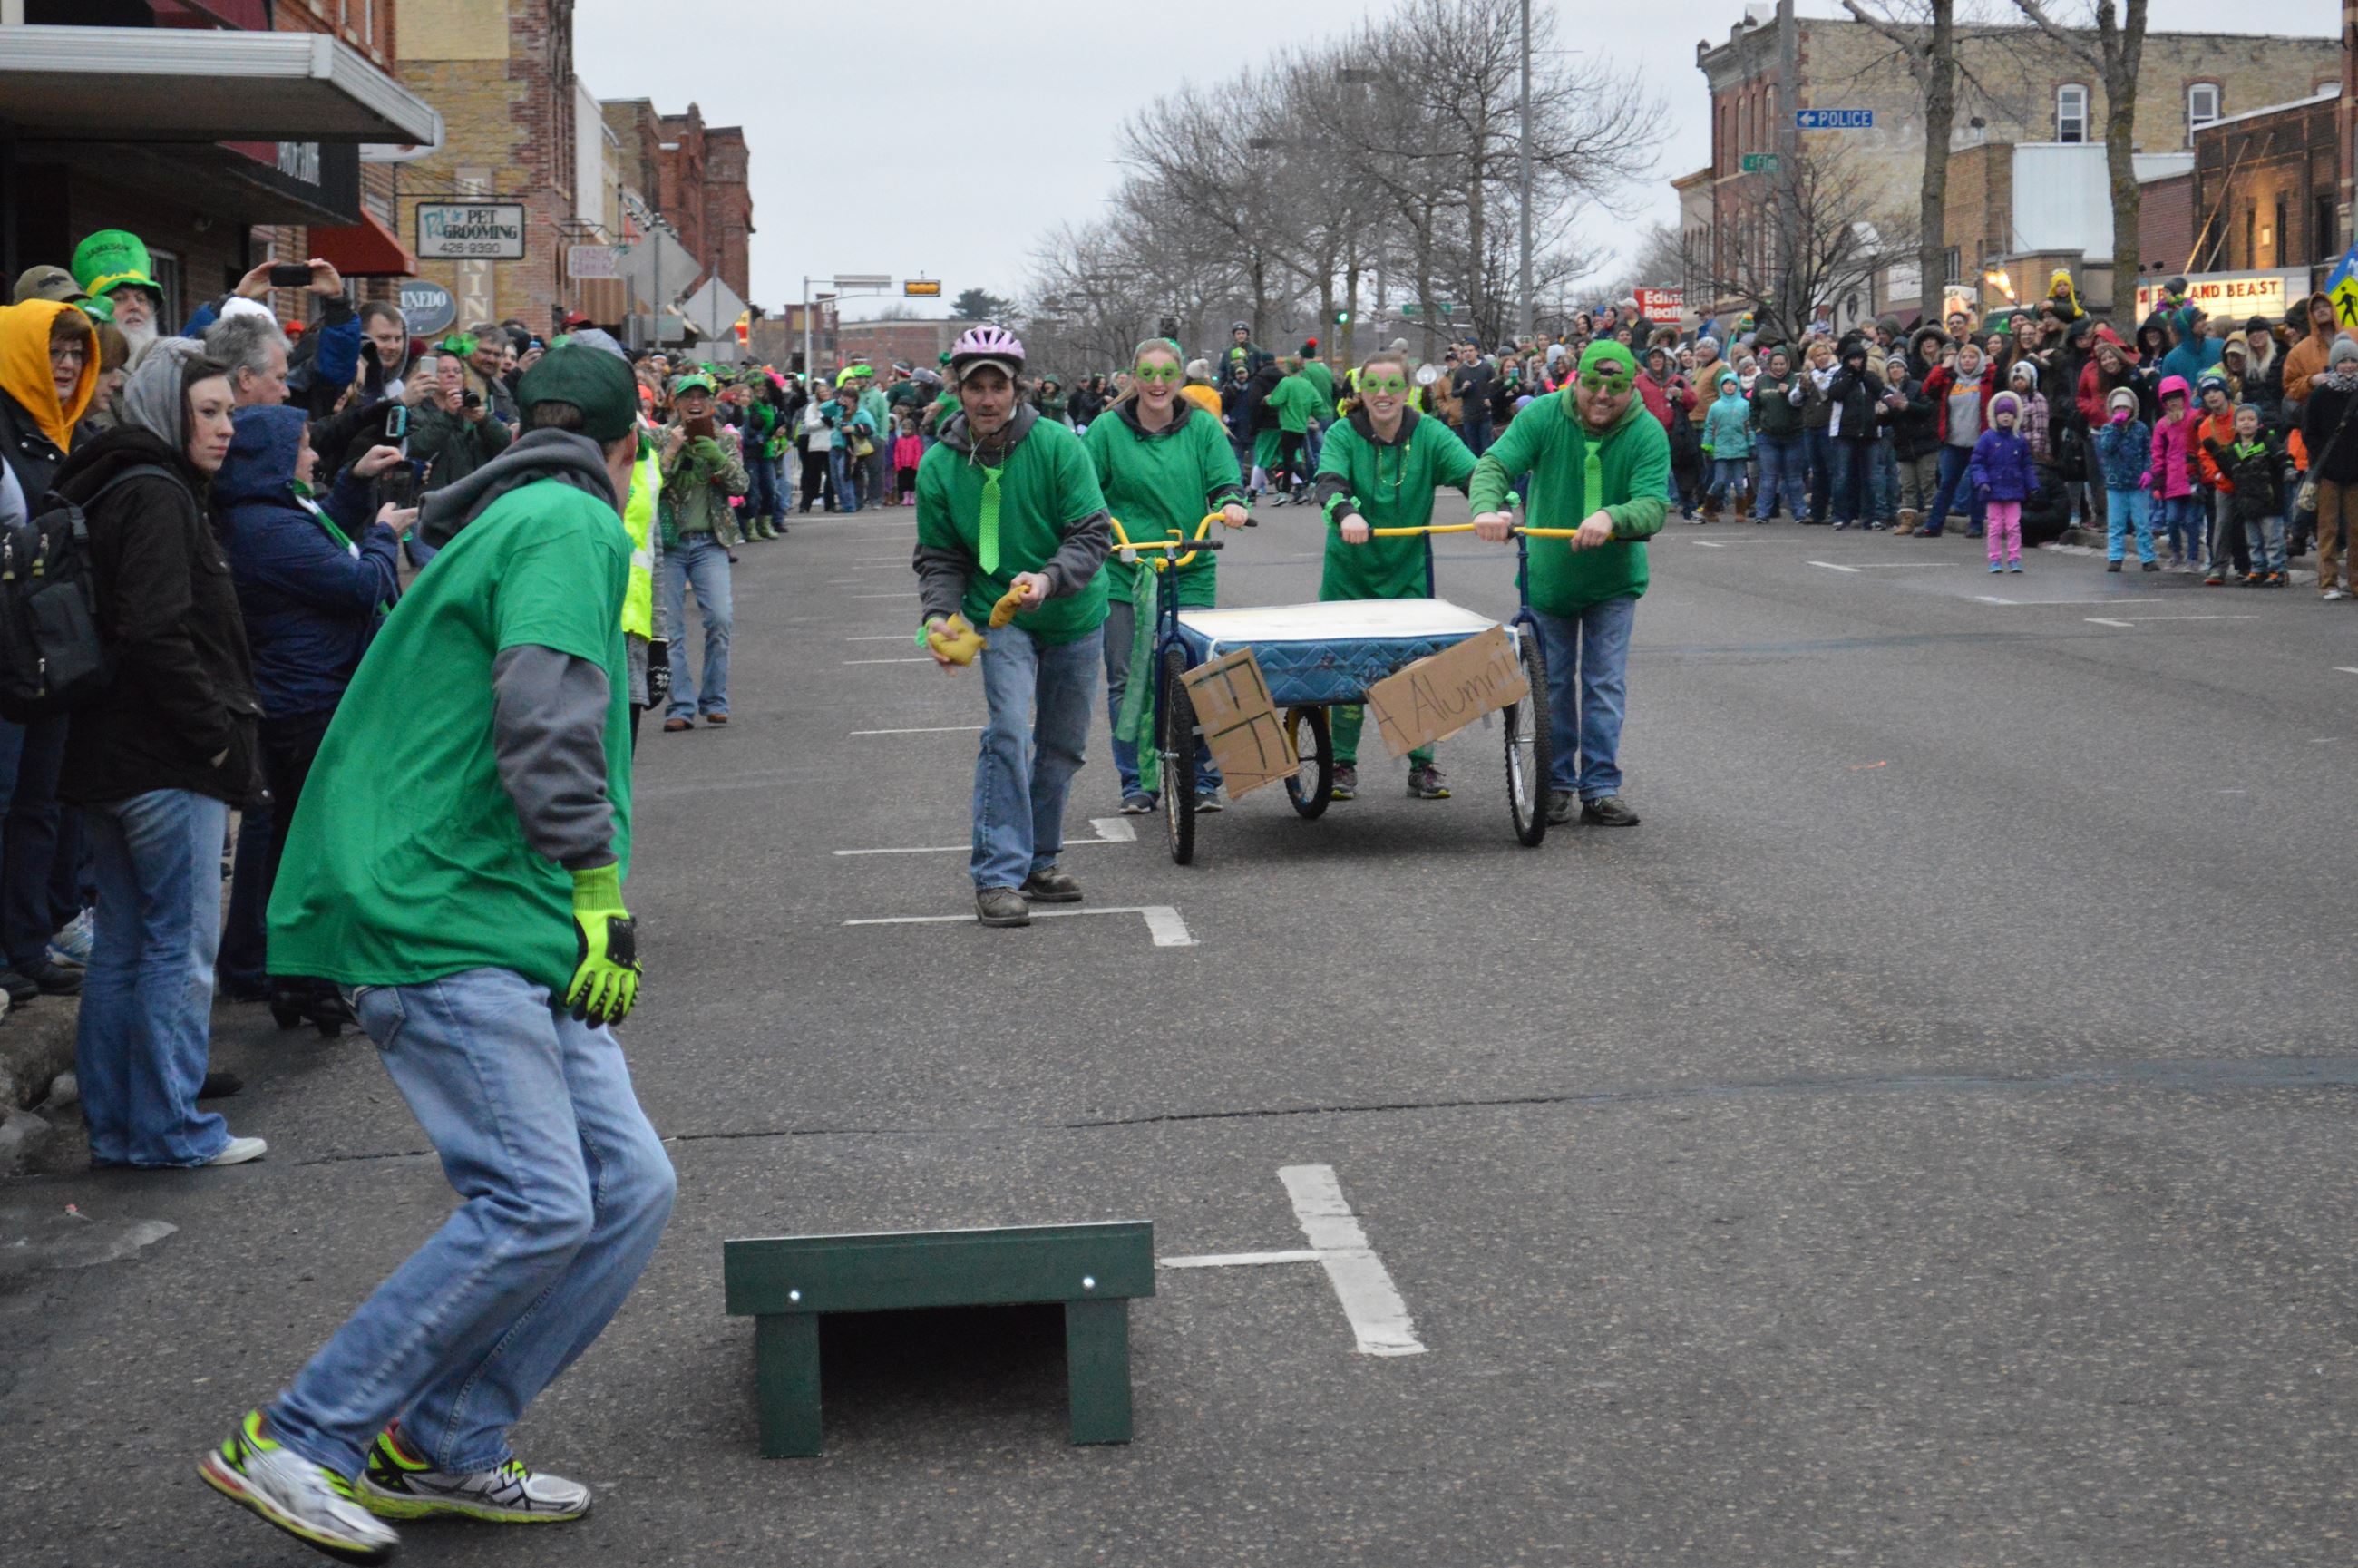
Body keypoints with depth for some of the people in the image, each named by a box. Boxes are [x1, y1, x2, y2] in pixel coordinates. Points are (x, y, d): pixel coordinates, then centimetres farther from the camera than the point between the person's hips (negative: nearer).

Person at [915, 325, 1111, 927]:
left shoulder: (1059, 446, -16)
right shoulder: (939, 465, -9)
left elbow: (1093, 534, -16)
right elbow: (939, 556, -1)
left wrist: (1047, 579, -33)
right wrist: (938, 613, -19)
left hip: (1074, 613, 1)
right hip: (999, 616, -1)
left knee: (1062, 746, 12)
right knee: (1009, 731, -21)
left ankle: (1039, 860, 30)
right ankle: (998, 874, -18)